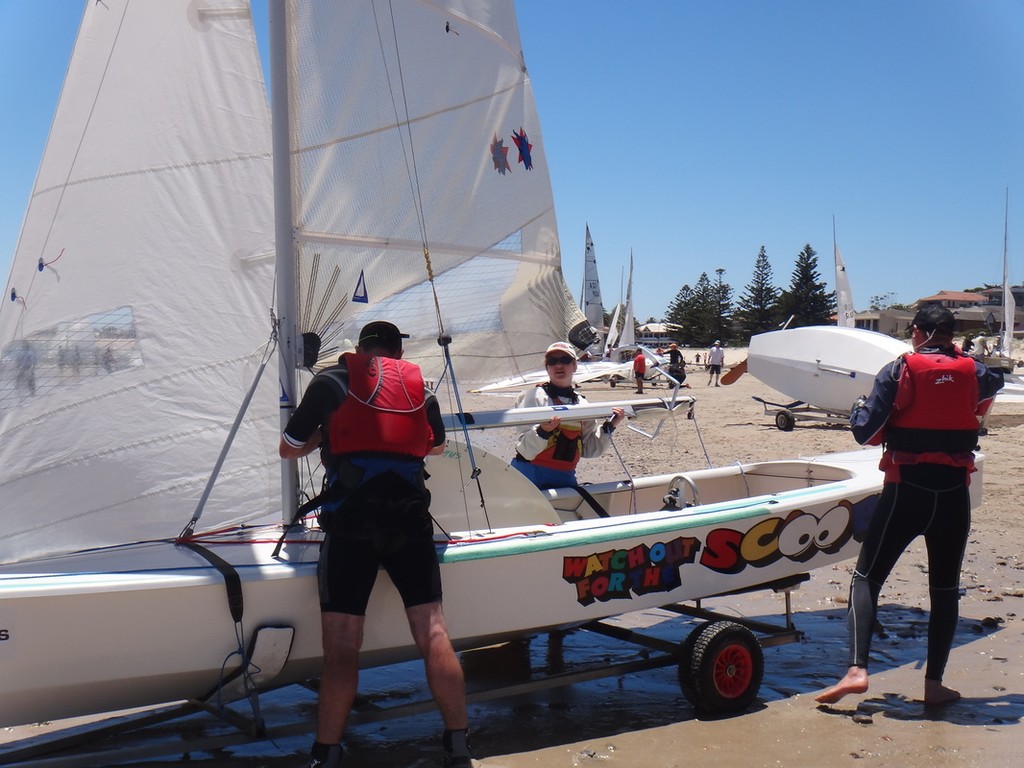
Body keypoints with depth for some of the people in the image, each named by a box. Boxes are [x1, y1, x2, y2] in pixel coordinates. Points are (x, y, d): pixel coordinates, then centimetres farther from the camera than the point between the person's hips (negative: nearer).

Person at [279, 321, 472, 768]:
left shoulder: (332, 381, 10)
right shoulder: (419, 386, 18)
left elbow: (288, 450, 18)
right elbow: (437, 445, 37)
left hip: (351, 517, -2)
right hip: (410, 516, 3)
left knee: (341, 648, -1)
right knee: (433, 632, 4)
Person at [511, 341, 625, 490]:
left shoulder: (581, 403, 11)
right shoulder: (535, 396, -5)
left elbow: (588, 450, 16)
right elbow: (526, 451, -11)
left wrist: (609, 427, 6)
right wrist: (543, 431, -29)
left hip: (566, 478, 5)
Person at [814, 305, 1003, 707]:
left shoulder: (899, 371, -7)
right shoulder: (973, 373, 3)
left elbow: (866, 432, -8)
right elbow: (995, 381, 29)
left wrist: (858, 408, 11)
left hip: (905, 491, -3)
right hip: (954, 495, 3)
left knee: (866, 577, 5)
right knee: (945, 587, 14)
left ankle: (856, 670, -9)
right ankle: (934, 682, 14)